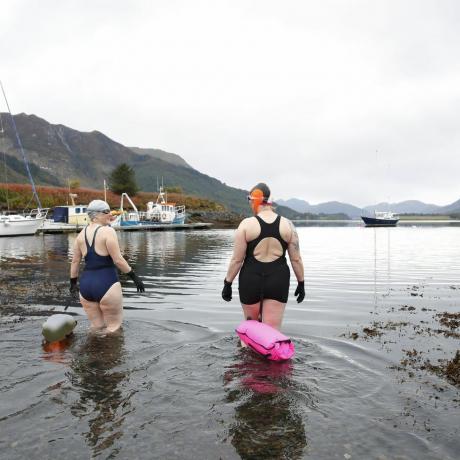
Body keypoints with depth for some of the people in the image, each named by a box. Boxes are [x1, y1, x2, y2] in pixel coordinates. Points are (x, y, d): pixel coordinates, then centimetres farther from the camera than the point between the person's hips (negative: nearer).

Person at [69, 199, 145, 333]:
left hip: (86, 284, 7)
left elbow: (75, 261, 13)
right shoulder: (108, 231, -11)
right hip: (106, 284, -6)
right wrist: (135, 277, -5)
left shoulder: (81, 234, 8)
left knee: (95, 327, 18)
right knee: (114, 326, 7)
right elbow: (118, 260, -14)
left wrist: (73, 283, 24)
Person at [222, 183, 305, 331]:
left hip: (251, 280, -1)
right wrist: (301, 283, 13)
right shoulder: (287, 225, 0)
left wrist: (228, 283, 3)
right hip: (278, 281, 1)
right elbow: (296, 259, 2)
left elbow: (237, 260, -7)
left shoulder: (246, 224, -7)